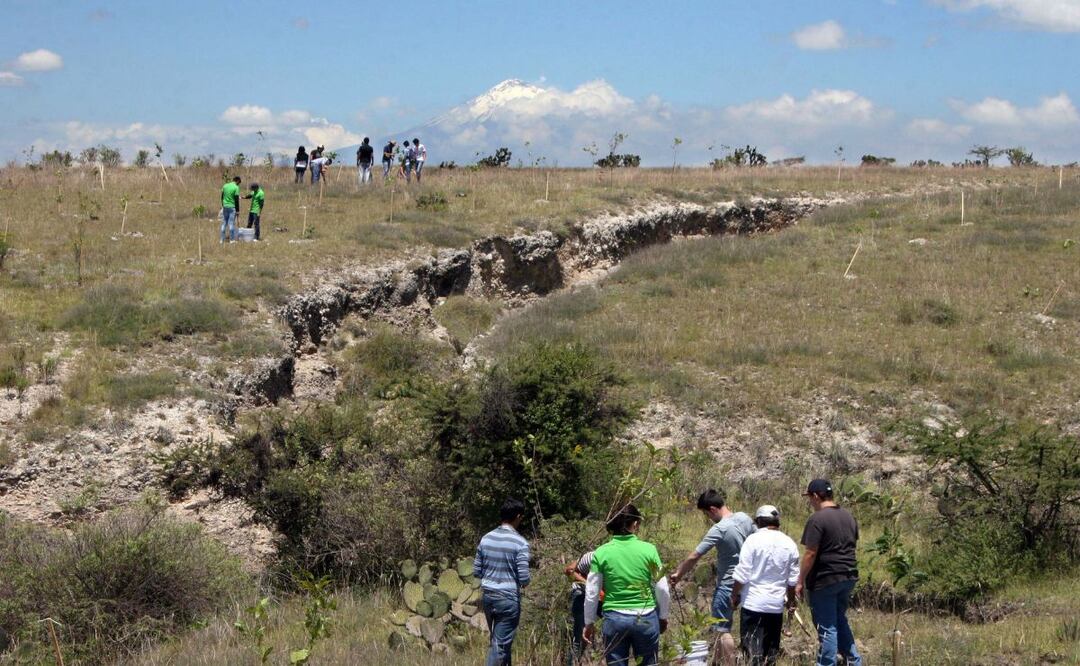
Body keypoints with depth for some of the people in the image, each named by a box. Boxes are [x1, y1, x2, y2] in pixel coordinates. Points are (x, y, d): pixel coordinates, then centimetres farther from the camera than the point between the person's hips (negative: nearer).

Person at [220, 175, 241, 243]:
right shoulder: (236, 187, -10)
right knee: (231, 223, -2)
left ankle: (222, 239, 10)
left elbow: (222, 197, 11)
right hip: (232, 207, -5)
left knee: (224, 223, 9)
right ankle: (232, 239, 0)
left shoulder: (225, 186, 7)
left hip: (225, 207, 5)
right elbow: (237, 200, -12)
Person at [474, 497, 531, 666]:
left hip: (487, 595, 6)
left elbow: (476, 571, 7)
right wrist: (522, 583, 7)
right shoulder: (520, 543, -12)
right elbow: (524, 578, -15)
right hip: (508, 598, -6)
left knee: (498, 640, 20)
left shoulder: (486, 538, 4)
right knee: (500, 645, -3)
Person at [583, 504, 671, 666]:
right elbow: (662, 589, -1)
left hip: (614, 619, 0)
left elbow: (591, 593, 0)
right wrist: (663, 616, 15)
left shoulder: (602, 553, -4)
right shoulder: (648, 549, -6)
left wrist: (589, 623, 13)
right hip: (645, 619, 0)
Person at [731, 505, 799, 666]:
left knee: (752, 648, -3)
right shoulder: (789, 544, 3)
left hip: (753, 603, -4)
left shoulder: (753, 540, -10)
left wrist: (734, 595, 3)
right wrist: (791, 599, 24)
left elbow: (742, 574, -11)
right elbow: (793, 579, 9)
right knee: (771, 648, 13)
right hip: (777, 604, 4)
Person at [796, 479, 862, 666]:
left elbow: (810, 554, -18)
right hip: (848, 577, 8)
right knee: (840, 621, 21)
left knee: (827, 627, 0)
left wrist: (800, 581, -10)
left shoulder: (817, 519, -16)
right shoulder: (848, 517, 10)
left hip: (824, 580, -8)